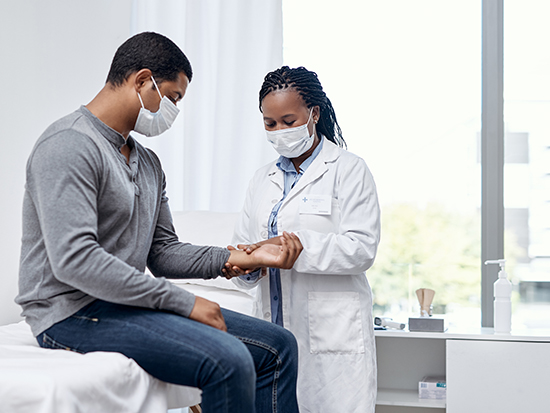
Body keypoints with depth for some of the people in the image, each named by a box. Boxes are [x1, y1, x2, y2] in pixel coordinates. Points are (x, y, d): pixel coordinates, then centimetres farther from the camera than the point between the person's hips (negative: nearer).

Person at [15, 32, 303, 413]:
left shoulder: (148, 163, 17)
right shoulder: (69, 146, -14)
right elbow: (75, 259, -25)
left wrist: (245, 258, 2)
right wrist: (184, 303, -21)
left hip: (127, 303, 10)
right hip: (74, 313, -9)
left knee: (277, 346, 2)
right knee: (229, 362, -29)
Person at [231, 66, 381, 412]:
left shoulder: (349, 170, 0)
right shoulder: (263, 180, 17)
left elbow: (361, 250, -10)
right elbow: (244, 243, 12)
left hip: (332, 332, -4)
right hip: (274, 330, 5)